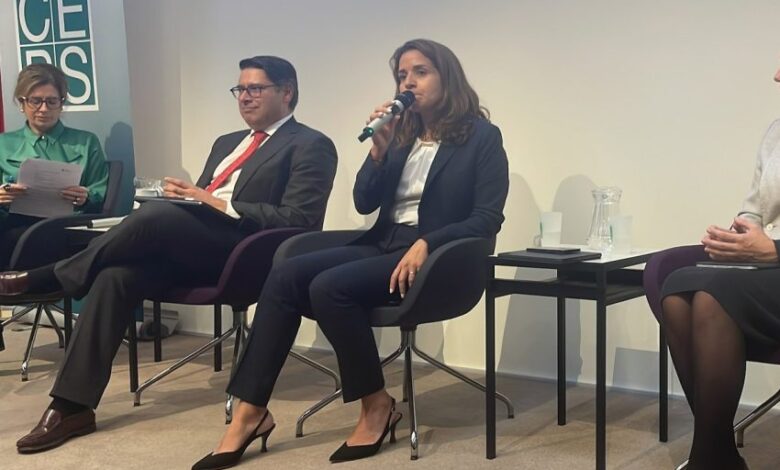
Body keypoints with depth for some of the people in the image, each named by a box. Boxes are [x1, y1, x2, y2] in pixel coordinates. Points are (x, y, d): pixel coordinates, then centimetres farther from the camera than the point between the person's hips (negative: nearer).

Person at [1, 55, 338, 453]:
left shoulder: (311, 146, 3)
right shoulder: (227, 142, 28)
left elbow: (299, 221, -10)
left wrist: (223, 205, -15)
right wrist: (187, 195, 1)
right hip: (190, 247, 7)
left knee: (157, 213, -30)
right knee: (115, 277, -21)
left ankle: (42, 277, -13)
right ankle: (72, 405, -19)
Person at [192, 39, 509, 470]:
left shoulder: (482, 136, -1)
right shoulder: (400, 132, 16)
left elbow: (487, 219, -9)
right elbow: (364, 203, 10)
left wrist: (425, 245, -22)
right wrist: (378, 149, -5)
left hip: (436, 257, -6)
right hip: (383, 245, 6)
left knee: (329, 287, -30)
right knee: (286, 275, -18)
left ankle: (377, 405, -12)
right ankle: (250, 411, -19)